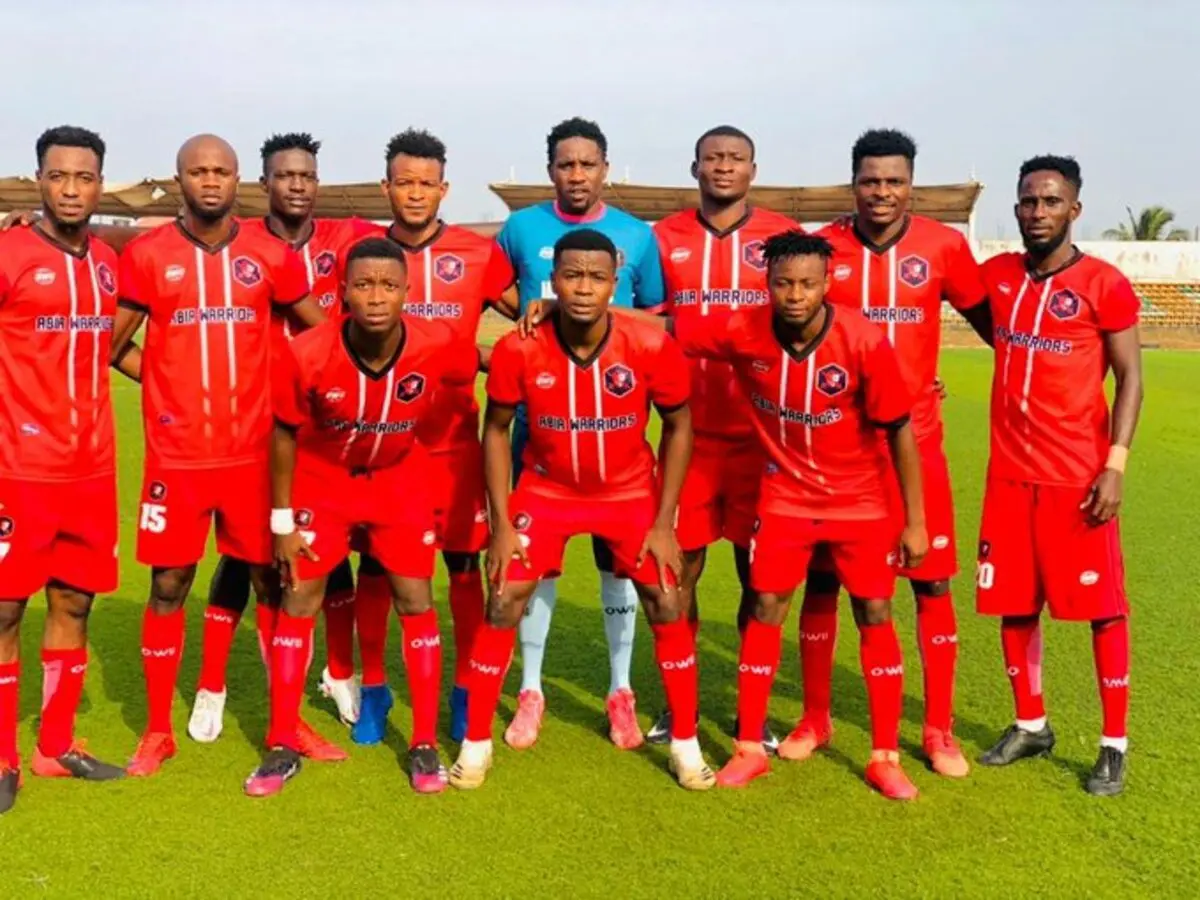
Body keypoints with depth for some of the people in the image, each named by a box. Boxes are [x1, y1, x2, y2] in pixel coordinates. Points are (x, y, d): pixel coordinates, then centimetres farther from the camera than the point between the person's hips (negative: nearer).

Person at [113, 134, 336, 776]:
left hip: (254, 452, 1)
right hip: (176, 456, -1)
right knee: (168, 586, 5)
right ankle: (158, 730, 20)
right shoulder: (146, 254, 0)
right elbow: (111, 342, 6)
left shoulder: (270, 256, 4)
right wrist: (166, 383, -1)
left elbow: (321, 331, 13)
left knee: (272, 580, 7)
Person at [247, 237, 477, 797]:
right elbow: (286, 434, -13)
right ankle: (283, 746, 13)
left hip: (401, 481, 1)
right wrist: (282, 521, -8)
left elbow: (469, 372, -2)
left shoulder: (437, 348, -27)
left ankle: (425, 746, 13)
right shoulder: (306, 355, -29)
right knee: (298, 599, 0)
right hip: (322, 479, 0)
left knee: (415, 599, 0)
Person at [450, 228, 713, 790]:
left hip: (631, 493, 0)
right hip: (546, 491, 0)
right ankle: (476, 743, 13)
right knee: (503, 607, -5)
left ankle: (686, 744, 17)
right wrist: (501, 523, -10)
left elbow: (678, 427, -7)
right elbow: (496, 430, -6)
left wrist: (664, 522, -10)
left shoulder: (651, 345, -23)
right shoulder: (518, 350, -22)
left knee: (667, 608, -1)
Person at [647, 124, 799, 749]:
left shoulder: (784, 237, 4)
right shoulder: (664, 238, 7)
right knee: (680, 568, 5)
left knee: (759, 573, 6)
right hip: (689, 429, 1)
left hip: (762, 431, -1)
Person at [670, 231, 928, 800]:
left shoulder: (865, 342, -22)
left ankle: (886, 758, 14)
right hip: (785, 496, 1)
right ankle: (749, 749, 15)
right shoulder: (743, 333, -17)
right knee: (765, 610, 2)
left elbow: (899, 432, -13)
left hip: (860, 499, -1)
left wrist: (915, 521, -10)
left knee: (875, 616, 1)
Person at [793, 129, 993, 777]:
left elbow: (987, 321, 12)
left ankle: (938, 730, 18)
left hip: (915, 441, 0)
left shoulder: (944, 247, -2)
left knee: (932, 582, 4)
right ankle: (815, 719, 23)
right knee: (822, 579, 7)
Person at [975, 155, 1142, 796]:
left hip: (1079, 475, -5)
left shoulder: (1104, 286, -7)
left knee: (1102, 607, 2)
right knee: (1013, 604, 11)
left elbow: (1129, 378, -6)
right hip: (1009, 473, 5)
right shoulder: (997, 276, 6)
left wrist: (1116, 463, -14)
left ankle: (1115, 743, 14)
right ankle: (1030, 725, 28)